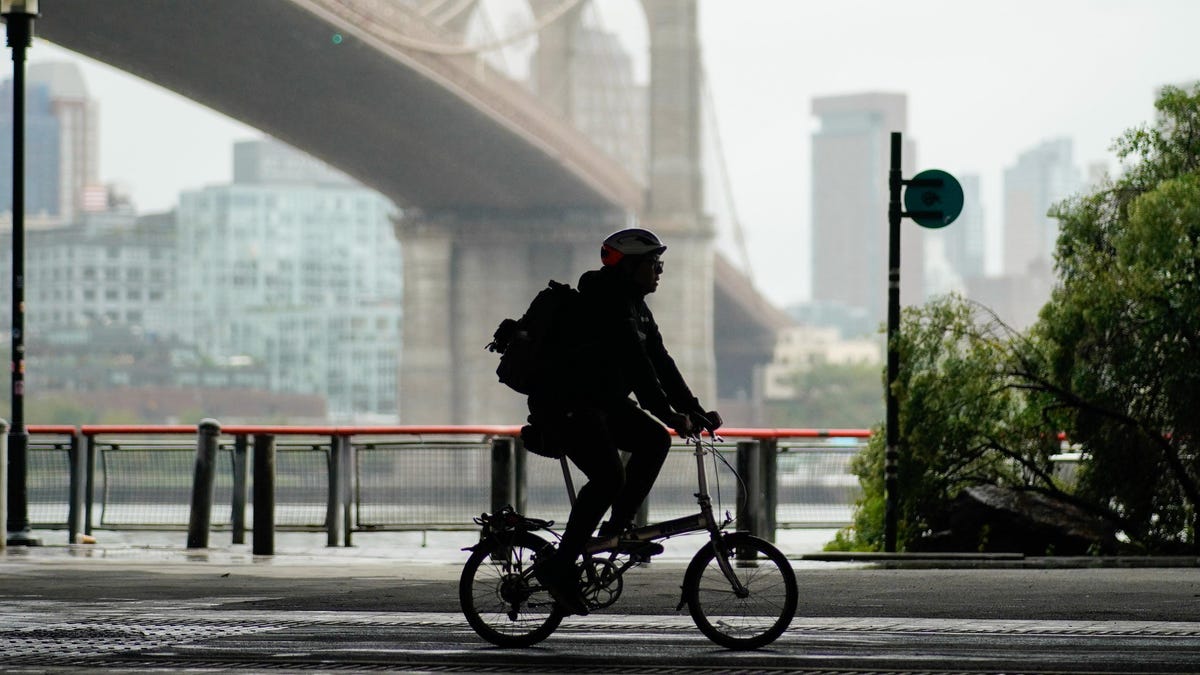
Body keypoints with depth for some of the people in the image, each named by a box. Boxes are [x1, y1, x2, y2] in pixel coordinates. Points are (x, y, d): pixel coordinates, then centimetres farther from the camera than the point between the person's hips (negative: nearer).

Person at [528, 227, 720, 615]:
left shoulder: (635, 307, 13)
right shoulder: (606, 303, -18)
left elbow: (660, 362, 13)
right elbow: (634, 363, -27)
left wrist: (693, 410, 5)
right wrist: (669, 414, -31)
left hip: (600, 399, 10)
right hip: (564, 402, -10)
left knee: (654, 440, -2)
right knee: (609, 477, -22)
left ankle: (617, 528, 5)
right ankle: (559, 566, -17)